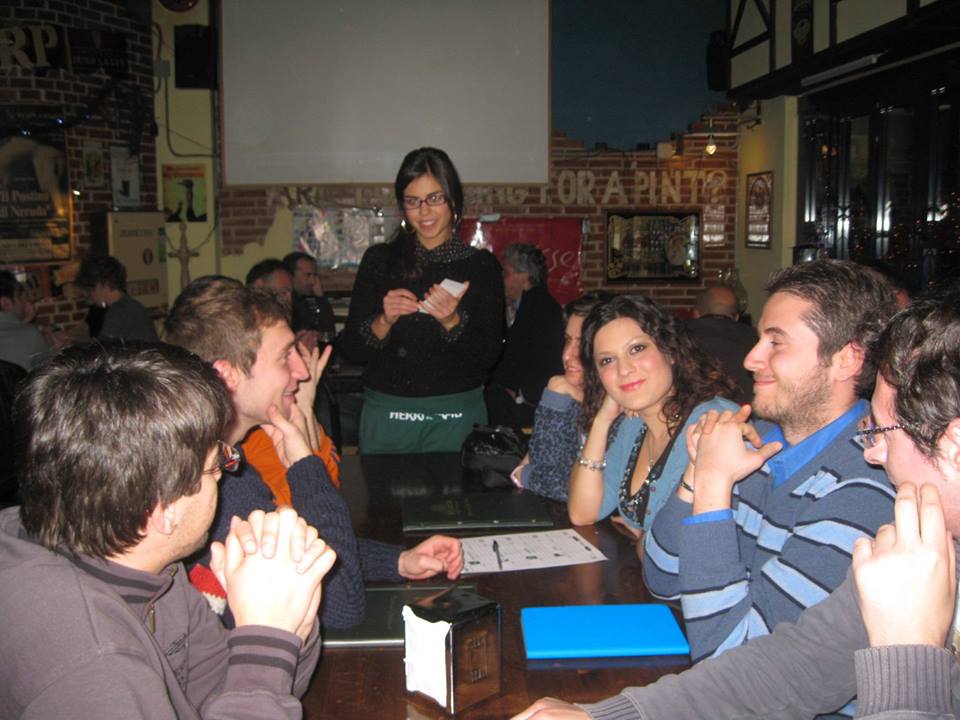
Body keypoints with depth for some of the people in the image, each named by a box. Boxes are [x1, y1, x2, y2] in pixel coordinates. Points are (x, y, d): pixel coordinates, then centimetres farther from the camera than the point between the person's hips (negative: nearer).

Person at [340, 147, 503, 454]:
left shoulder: (481, 264, 0)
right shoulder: (379, 259, 3)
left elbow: (489, 355, -4)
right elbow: (351, 349, 0)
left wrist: (452, 321, -20)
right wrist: (384, 321, -18)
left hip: (457, 415, 0)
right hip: (386, 413, 1)